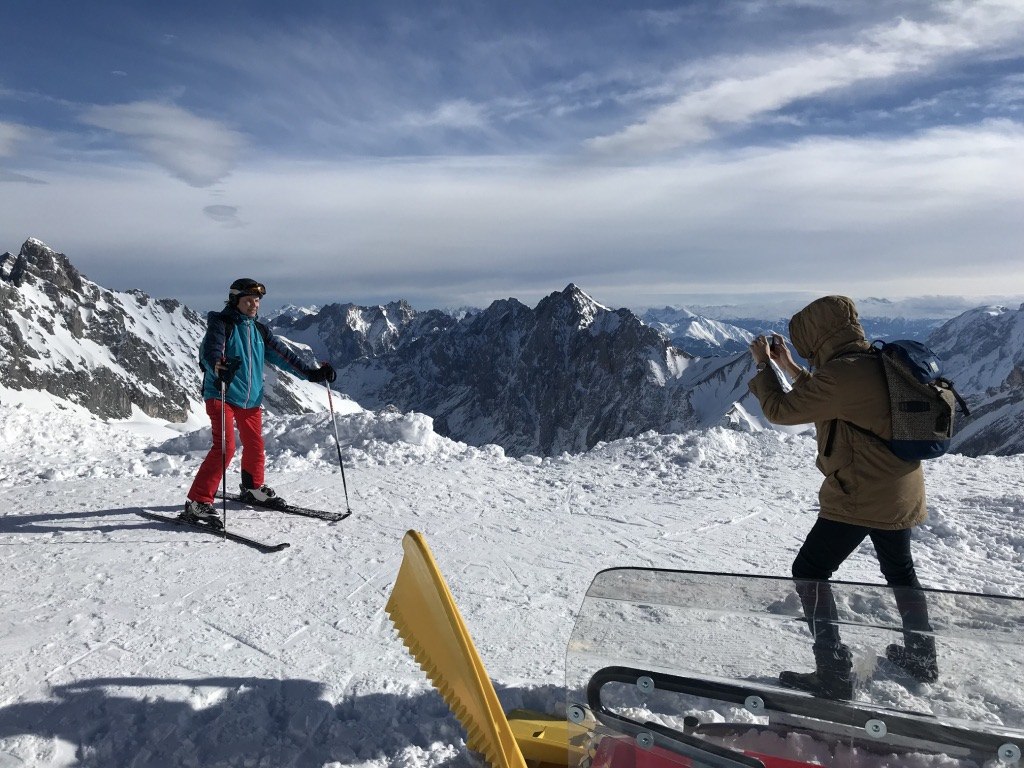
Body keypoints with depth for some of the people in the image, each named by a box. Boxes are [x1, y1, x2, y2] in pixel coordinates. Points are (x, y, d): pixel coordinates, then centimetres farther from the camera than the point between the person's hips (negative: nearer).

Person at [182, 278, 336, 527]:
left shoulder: (259, 330, 13)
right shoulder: (221, 324, -8)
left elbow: (282, 354, 14)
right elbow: (210, 351, -25)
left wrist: (311, 373, 8)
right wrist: (219, 368, -48)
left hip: (251, 398, 7)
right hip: (221, 394, -7)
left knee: (255, 445, 18)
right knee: (225, 447, -17)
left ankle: (253, 488, 41)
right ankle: (197, 503, -12)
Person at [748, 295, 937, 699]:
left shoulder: (842, 372, -24)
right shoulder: (878, 364, 6)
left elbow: (781, 410, -18)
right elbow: (821, 401, 17)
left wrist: (763, 364, -4)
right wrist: (790, 367, 15)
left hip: (858, 497, -10)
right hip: (901, 494, 10)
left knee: (809, 573, 1)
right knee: (900, 571, 26)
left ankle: (834, 673, 6)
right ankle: (921, 658, 42)